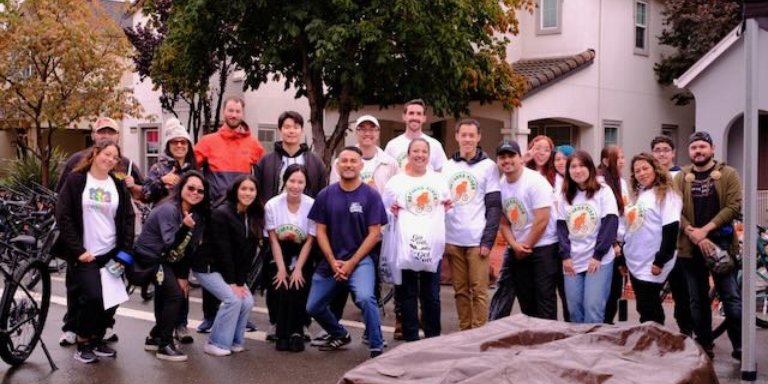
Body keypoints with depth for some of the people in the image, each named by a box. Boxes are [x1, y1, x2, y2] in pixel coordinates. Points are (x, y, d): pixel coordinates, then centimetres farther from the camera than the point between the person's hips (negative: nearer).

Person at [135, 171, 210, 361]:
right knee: (175, 295, -18)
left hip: (167, 260, 9)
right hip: (149, 258, -9)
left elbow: (188, 249, 2)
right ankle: (165, 345, -8)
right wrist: (185, 227, -47)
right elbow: (171, 244, -31)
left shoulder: (198, 215, 1)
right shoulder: (168, 210, -24)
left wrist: (183, 277, -1)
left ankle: (155, 337, 30)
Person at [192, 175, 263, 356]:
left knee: (247, 300, -9)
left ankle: (235, 341, 9)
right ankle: (216, 343, -6)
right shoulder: (221, 213, -20)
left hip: (231, 269, 7)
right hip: (208, 267, -7)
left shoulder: (254, 217, 0)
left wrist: (240, 281, -9)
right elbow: (223, 251, -21)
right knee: (233, 299, -20)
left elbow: (249, 253, -2)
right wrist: (232, 282, -19)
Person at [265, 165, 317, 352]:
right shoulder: (272, 205, -13)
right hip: (280, 256, 1)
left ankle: (296, 332, -1)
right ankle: (282, 334, 0)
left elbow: (309, 240, -10)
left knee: (297, 288, -18)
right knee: (281, 290, -15)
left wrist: (298, 269, -12)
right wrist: (281, 269, -11)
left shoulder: (311, 205, -17)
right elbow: (274, 240, -7)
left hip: (302, 256, -1)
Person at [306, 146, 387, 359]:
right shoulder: (325, 195, 0)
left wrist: (352, 262, -12)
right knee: (313, 307, 11)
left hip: (360, 259, -4)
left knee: (365, 298, -29)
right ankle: (340, 335, 38)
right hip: (330, 261, 4)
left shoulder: (371, 196, -6)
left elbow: (374, 233, -7)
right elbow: (321, 231, 3)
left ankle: (377, 347, -13)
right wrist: (332, 261, -9)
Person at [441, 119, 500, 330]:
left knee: (479, 291, -3)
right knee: (461, 291, 8)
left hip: (477, 240, -3)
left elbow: (494, 207, -2)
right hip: (452, 240, 3)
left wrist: (488, 240, -10)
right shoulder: (447, 166, 11)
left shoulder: (488, 166, 2)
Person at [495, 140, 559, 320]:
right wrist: (514, 245, -7)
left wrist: (526, 246, -10)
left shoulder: (536, 182, -15)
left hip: (543, 247, -6)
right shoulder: (500, 185, 4)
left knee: (544, 298, -7)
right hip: (517, 251, 6)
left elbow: (542, 220, -18)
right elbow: (504, 222, 8)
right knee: (525, 299, 11)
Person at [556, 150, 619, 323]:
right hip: (572, 261, 4)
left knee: (593, 309, -9)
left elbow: (610, 224, -8)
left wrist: (598, 255, -13)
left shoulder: (603, 191, -1)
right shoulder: (566, 196, 12)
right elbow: (561, 227, 8)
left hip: (599, 260, -4)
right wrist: (565, 256, -4)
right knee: (574, 310, 5)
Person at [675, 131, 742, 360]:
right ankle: (703, 346, 20)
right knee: (698, 300, 10)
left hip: (721, 243, -2)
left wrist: (705, 230, -16)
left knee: (731, 298, -5)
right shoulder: (681, 178, 8)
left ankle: (740, 348, 4)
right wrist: (694, 235, -15)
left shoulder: (728, 174, 3)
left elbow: (734, 206, -8)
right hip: (691, 246, 2)